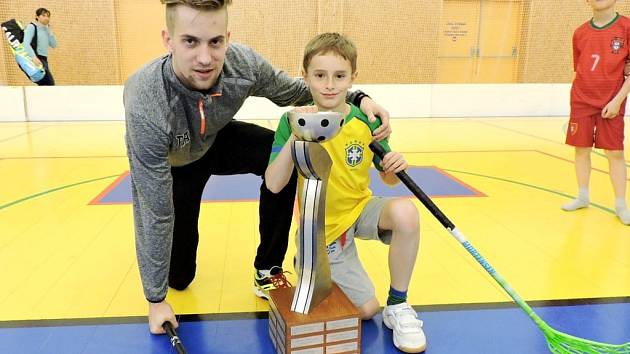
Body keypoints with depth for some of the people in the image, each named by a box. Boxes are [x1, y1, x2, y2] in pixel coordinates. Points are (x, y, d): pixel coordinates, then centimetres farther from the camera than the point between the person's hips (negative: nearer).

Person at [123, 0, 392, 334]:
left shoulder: (242, 63, -31)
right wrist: (156, 300, -24)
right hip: (172, 166, -2)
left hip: (218, 141, 3)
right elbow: (154, 212, -33)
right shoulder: (146, 105, -40)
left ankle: (268, 270, -8)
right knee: (179, 277, 0)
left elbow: (296, 91, -9)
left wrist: (357, 98, -27)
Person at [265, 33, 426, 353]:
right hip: (325, 228, -2)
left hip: (362, 209, 2)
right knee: (366, 309, -3)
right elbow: (274, 185, -22)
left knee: (405, 212, -31)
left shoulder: (366, 121, -10)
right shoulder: (293, 121, -15)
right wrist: (295, 136, -34)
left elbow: (388, 178, 0)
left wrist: (396, 168, -24)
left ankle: (398, 306, -9)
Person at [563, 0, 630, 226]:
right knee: (581, 149, 8)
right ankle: (582, 197, 24)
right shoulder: (580, 33, 4)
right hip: (581, 101, 3)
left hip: (611, 103, -3)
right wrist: (585, 91, 9)